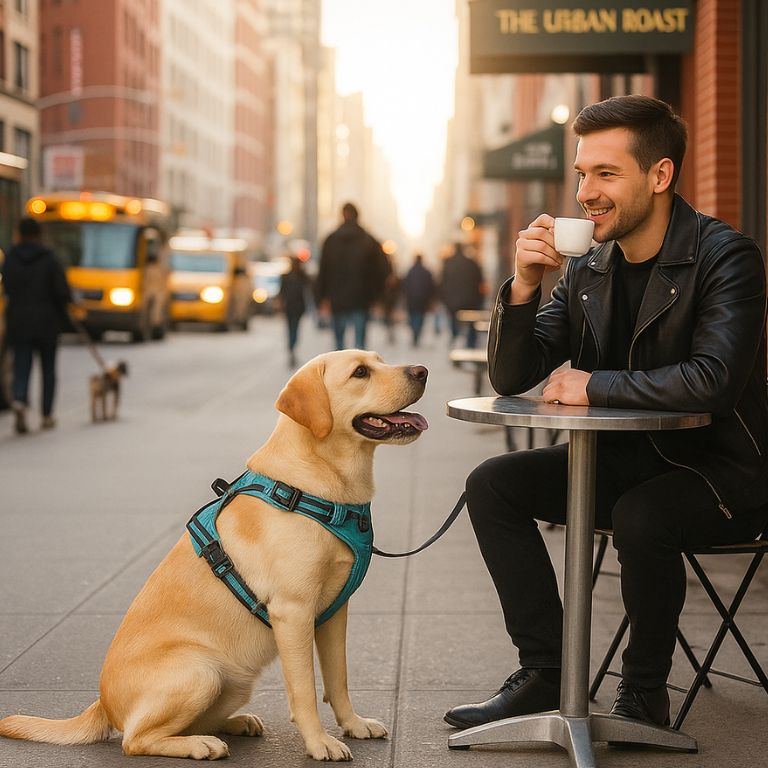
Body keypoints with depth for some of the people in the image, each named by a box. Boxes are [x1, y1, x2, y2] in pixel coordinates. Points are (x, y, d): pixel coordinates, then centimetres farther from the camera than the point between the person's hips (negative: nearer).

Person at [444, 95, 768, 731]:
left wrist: (596, 385, -21)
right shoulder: (587, 271, 3)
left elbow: (713, 381, -31)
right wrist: (524, 285, -15)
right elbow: (510, 378, 2)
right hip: (626, 460, 7)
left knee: (641, 514, -35)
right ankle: (545, 672, 0)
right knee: (492, 485, -6)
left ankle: (645, 693, -11)